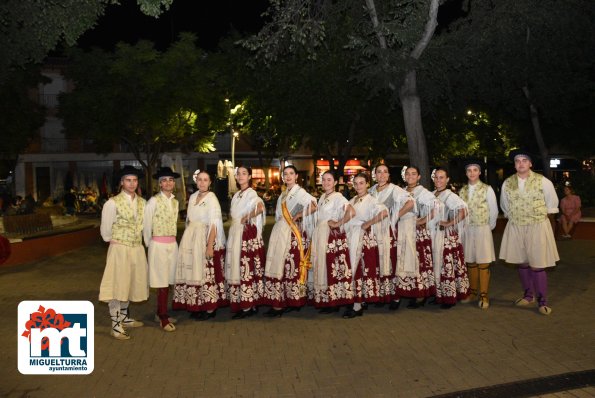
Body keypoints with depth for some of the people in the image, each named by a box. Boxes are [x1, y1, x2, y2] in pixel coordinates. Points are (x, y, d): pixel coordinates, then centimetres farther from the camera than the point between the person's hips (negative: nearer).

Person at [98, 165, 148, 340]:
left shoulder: (142, 202, 5)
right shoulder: (113, 203, -10)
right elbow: (105, 229, -4)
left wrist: (139, 240, 9)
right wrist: (113, 241, 3)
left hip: (137, 249, 6)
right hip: (119, 249, -6)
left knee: (131, 283, 16)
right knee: (117, 285, -1)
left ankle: (124, 318, 32)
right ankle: (116, 325, 7)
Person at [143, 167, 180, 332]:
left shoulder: (175, 202, 9)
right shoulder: (153, 200, -9)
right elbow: (146, 225, -5)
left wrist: (172, 239, 10)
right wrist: (149, 244, 0)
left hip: (172, 244, 6)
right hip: (158, 245, -6)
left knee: (168, 280, 10)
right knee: (161, 281, -1)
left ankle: (160, 313, 23)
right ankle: (163, 317, 8)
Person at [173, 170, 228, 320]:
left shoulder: (211, 198, -9)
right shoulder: (192, 197, 12)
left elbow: (214, 224, -16)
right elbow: (189, 220, 16)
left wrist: (210, 245, -21)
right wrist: (188, 239, 8)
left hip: (206, 238, -7)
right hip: (191, 240, 7)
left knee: (207, 273, -2)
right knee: (194, 272, 9)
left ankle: (210, 308, 7)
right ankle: (197, 306, 20)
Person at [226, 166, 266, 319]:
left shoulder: (251, 193, -10)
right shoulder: (237, 195, 16)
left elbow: (260, 207, -29)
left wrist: (246, 218, -19)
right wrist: (237, 220, 3)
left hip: (247, 234, -9)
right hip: (236, 233, 9)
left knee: (247, 267, -7)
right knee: (237, 267, 10)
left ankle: (248, 306, -1)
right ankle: (242, 303, 17)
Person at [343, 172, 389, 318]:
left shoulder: (370, 200, -8)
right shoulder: (352, 200, 15)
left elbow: (384, 212, -25)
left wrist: (368, 224, -19)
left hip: (365, 238, -7)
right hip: (352, 238, 7)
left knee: (362, 269, -6)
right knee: (354, 269, 8)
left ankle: (358, 306, -3)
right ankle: (359, 301, 17)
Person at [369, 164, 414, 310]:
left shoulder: (394, 189, -6)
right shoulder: (372, 190, 10)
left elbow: (410, 203, -19)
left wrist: (396, 216, -11)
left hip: (389, 230, -5)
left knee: (391, 263, -4)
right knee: (378, 263, 5)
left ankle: (395, 297, 4)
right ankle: (381, 295, 15)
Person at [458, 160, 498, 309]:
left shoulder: (487, 189, -5)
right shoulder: (463, 190, 7)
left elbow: (494, 211, 0)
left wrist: (489, 227, 5)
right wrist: (464, 227, 4)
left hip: (482, 230, -4)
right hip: (467, 230, 4)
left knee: (483, 263, 0)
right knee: (470, 262, 10)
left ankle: (483, 295, 8)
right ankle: (473, 292, 22)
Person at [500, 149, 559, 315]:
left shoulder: (543, 181, -7)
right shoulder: (507, 183, 1)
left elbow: (552, 203, 7)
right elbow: (504, 205, 17)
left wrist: (540, 214, 10)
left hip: (538, 227, -3)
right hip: (516, 228, 3)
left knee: (537, 265, -2)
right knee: (522, 263, 12)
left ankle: (542, 301, 12)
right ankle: (528, 295, 28)